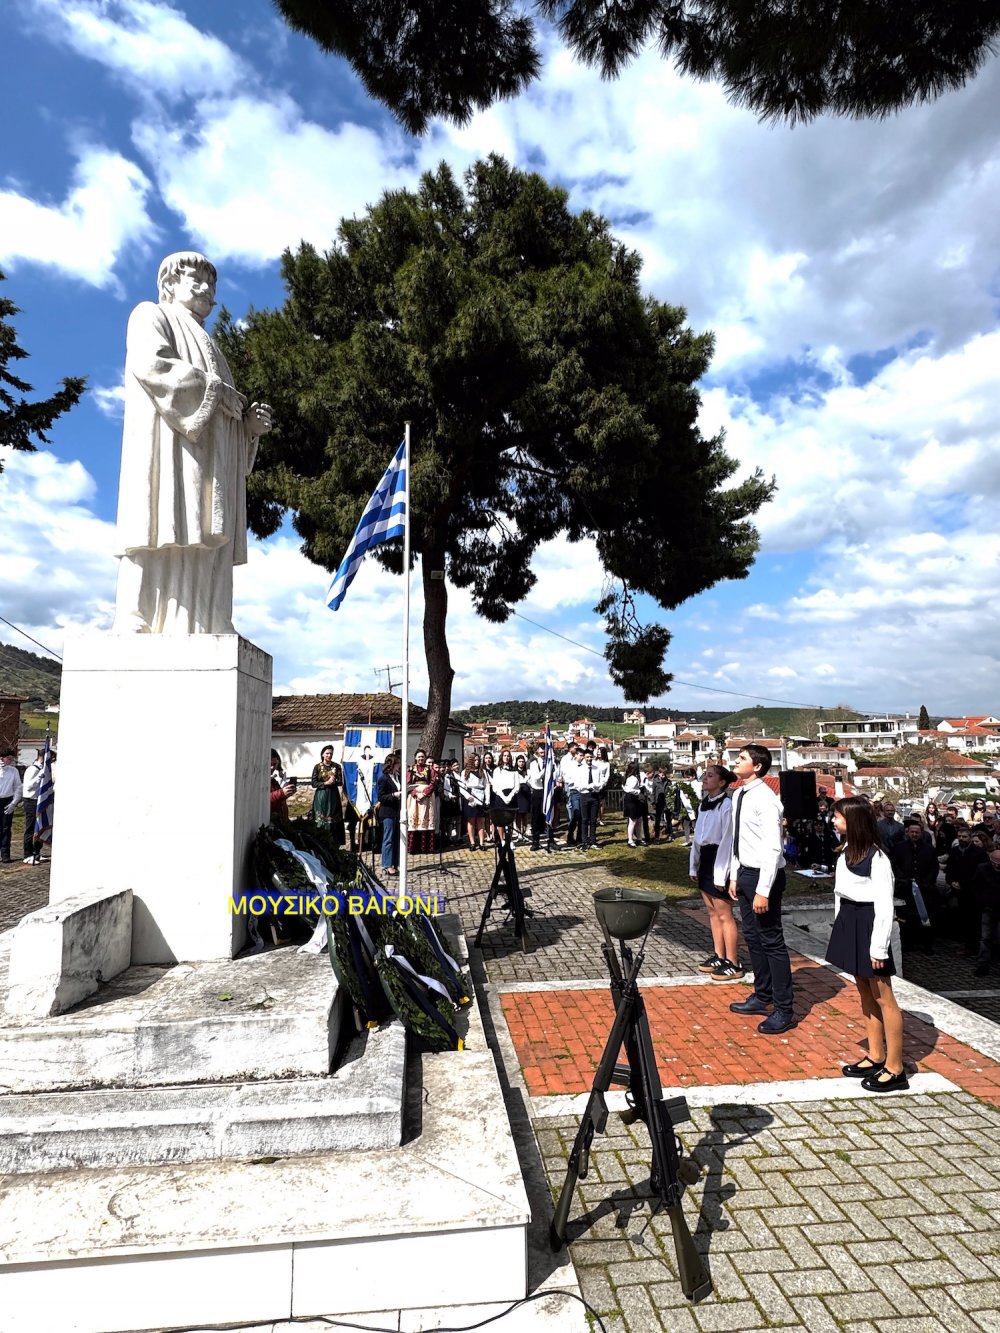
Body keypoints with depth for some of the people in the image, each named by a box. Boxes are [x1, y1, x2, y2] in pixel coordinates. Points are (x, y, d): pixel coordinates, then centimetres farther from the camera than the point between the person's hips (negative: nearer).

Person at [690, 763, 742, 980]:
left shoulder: (727, 805, -17)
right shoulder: (704, 804, 10)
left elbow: (727, 840, -18)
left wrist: (721, 875, -18)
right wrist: (693, 866, 14)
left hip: (718, 858, -9)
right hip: (705, 858, 9)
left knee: (724, 914, -1)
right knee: (712, 912, 15)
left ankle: (733, 964, 9)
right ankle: (718, 956, 26)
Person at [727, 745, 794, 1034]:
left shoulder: (765, 799, -20)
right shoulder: (739, 795, 7)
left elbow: (773, 848, -23)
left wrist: (763, 890, -23)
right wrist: (734, 876, 16)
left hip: (764, 874, -9)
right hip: (745, 872, 9)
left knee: (771, 941, 2)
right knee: (752, 937, 19)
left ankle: (784, 1010, 16)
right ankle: (762, 996, 36)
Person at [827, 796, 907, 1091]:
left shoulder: (876, 858, -20)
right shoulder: (847, 850, 5)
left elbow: (884, 905, -19)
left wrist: (879, 948, -17)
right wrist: (841, 926, 13)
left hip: (868, 924, -9)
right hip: (849, 922, 9)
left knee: (883, 997, 2)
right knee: (864, 991, 18)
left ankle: (894, 1069, 14)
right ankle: (876, 1056, 31)